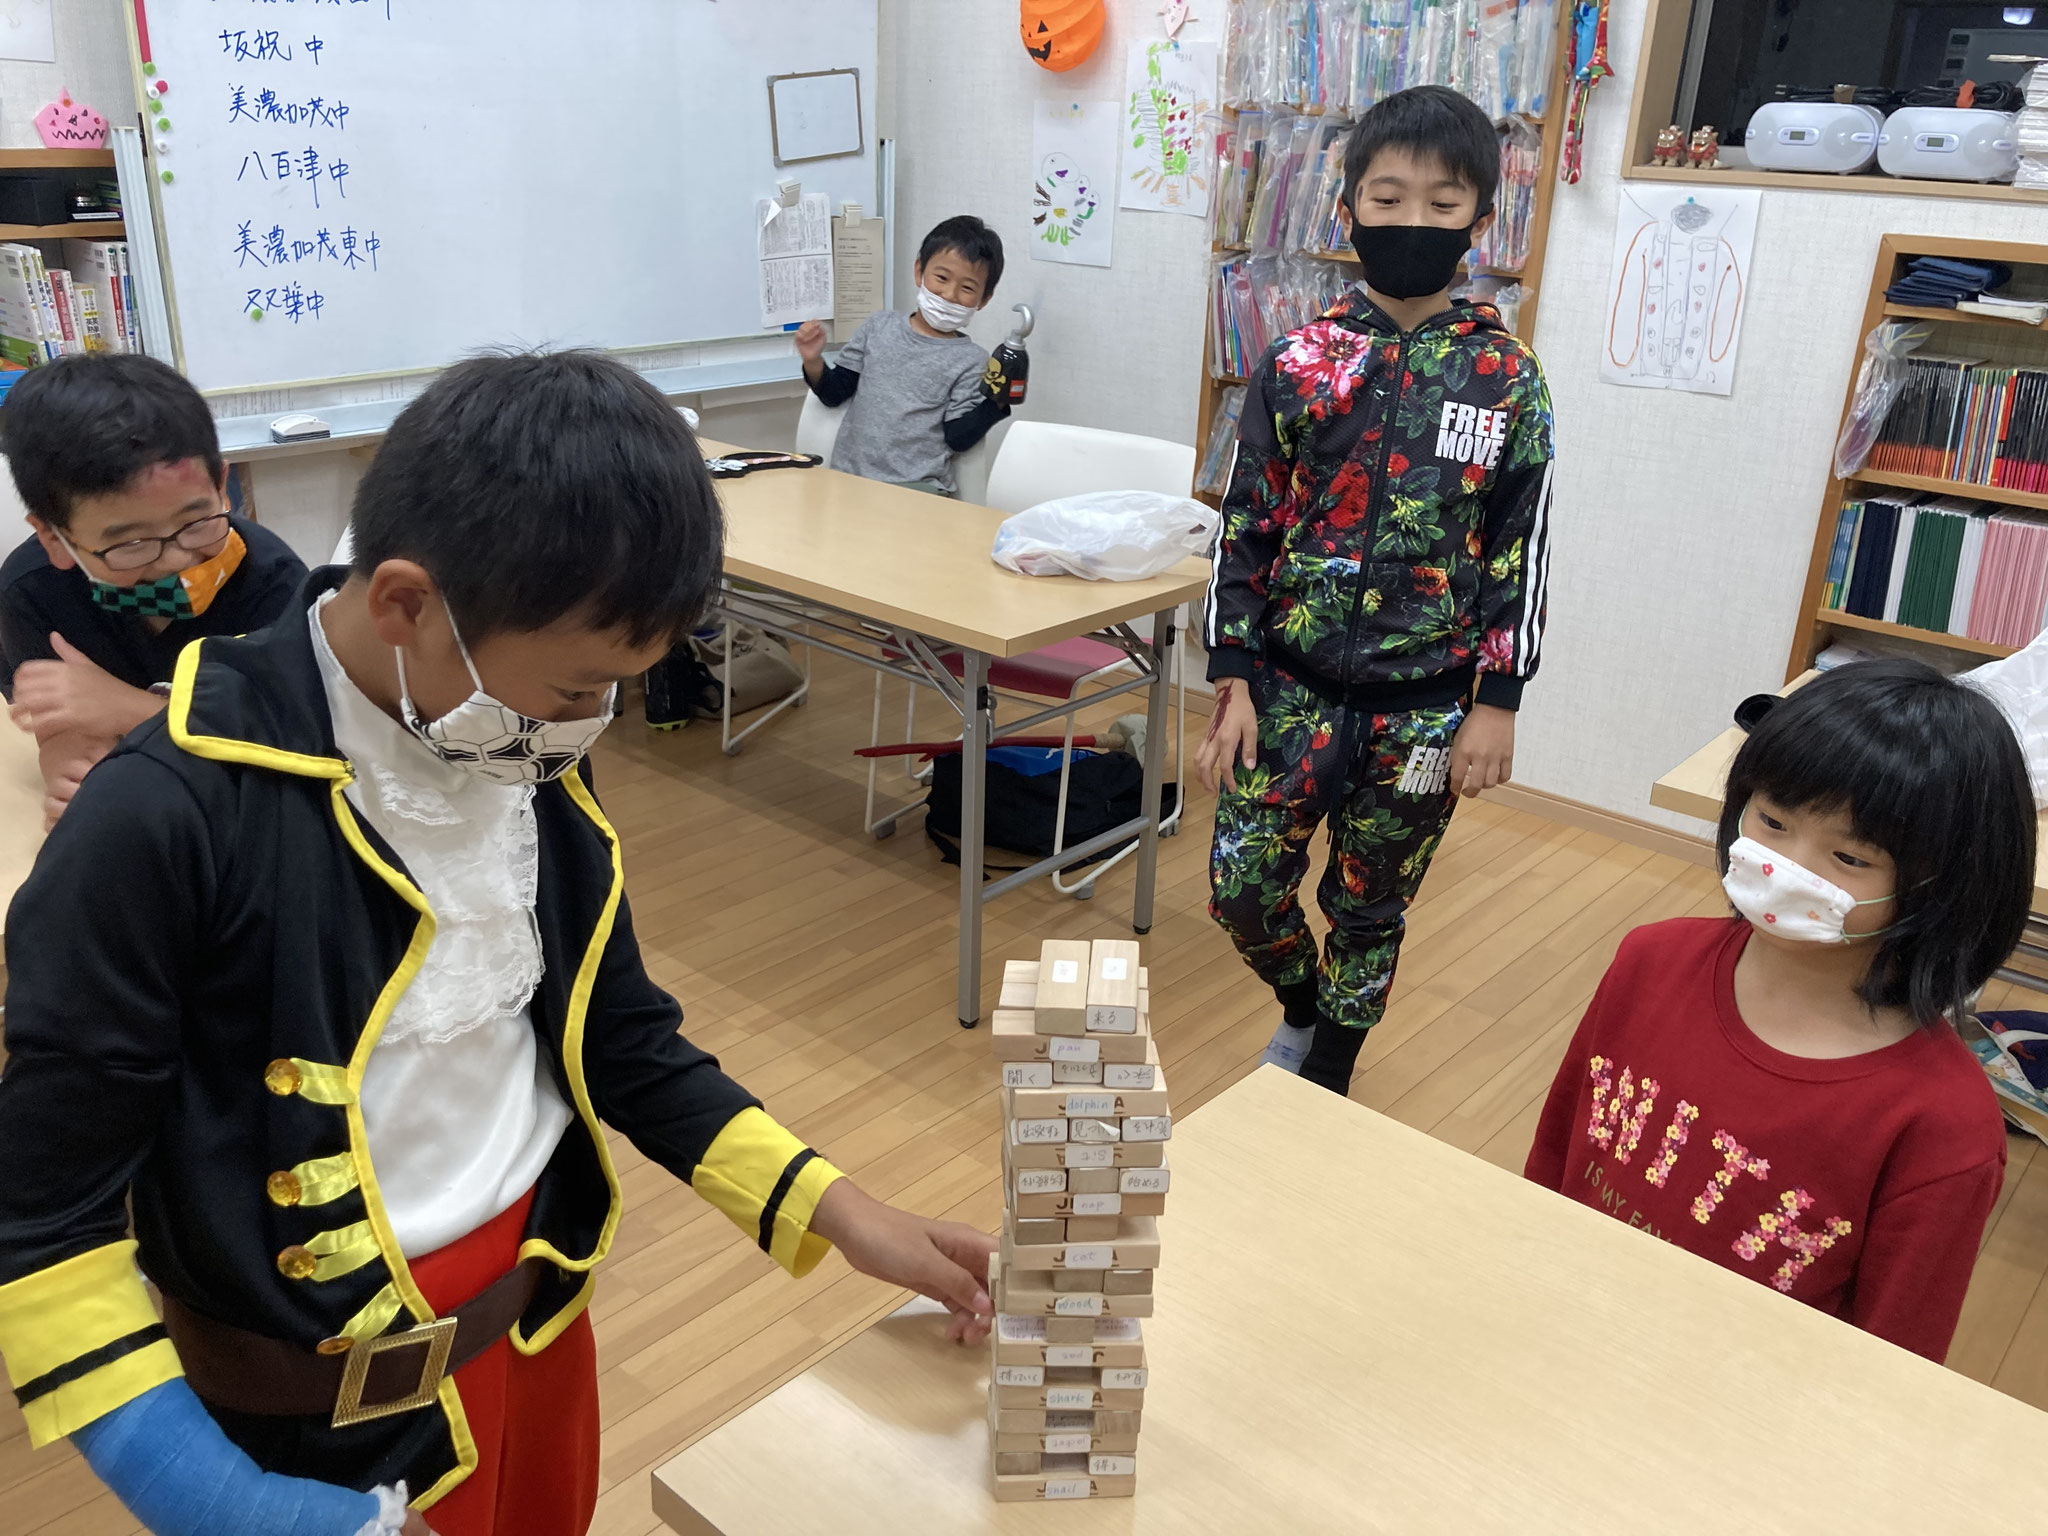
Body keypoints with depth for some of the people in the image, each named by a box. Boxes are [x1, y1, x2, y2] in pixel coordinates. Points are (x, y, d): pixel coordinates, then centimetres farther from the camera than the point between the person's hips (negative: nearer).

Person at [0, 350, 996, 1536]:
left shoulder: (536, 761, -6)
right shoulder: (166, 820, -25)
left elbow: (620, 1035, 3)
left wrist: (839, 1213, -3)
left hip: (538, 1306, 6)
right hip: (328, 1399, -5)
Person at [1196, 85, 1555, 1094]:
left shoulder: (1506, 380, -3)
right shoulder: (1298, 363, -2)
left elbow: (1522, 550, -1)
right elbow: (1245, 524, 1)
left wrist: (1496, 700, -4)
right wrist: (1233, 678, -2)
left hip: (1425, 700, -1)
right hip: (1294, 681, 1)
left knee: (1369, 909, 11)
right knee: (1241, 888, 2)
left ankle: (1325, 1079, 34)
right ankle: (1301, 1009, 34)